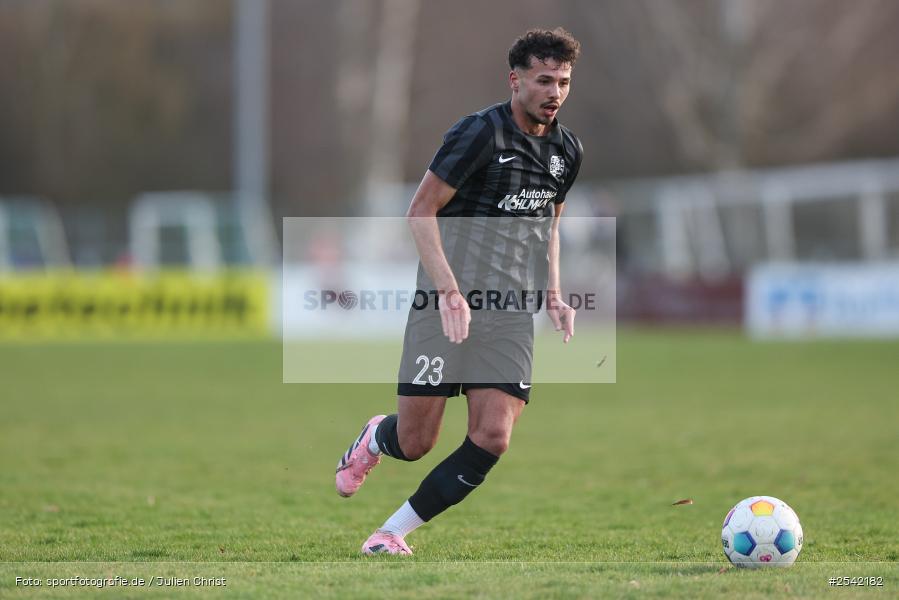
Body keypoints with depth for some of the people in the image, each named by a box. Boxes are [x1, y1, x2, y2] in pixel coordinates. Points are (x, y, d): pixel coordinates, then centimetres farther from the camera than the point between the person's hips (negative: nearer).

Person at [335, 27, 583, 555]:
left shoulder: (567, 150, 10)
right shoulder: (481, 134, -11)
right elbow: (422, 211, -11)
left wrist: (553, 296, 13)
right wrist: (450, 292, -20)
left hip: (512, 315, 5)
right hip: (446, 307, -5)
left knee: (492, 438, -11)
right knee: (415, 443, -2)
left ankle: (393, 533, 2)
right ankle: (374, 439, 36)